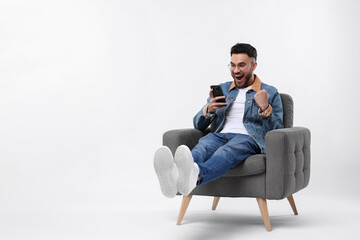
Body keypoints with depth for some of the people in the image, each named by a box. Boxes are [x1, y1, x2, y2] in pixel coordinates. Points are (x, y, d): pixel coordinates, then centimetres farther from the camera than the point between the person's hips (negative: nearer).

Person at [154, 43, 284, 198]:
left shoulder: (270, 93, 16)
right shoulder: (222, 89, 26)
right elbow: (198, 125, 23)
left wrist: (265, 108, -10)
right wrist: (209, 109, 0)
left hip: (247, 138, -3)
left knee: (225, 152, -40)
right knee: (201, 147, -35)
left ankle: (195, 176, -72)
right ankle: (175, 175, -69)